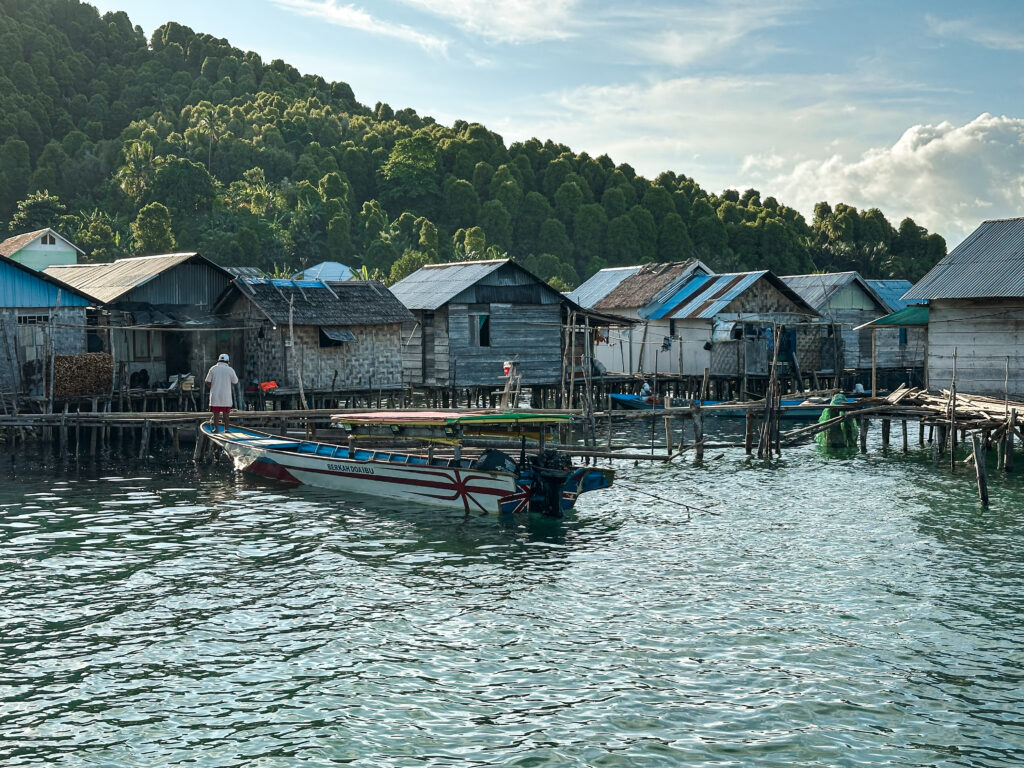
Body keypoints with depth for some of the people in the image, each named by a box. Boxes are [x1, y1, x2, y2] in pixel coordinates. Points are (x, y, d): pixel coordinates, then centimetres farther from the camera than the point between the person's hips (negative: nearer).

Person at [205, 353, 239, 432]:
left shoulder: (213, 368, 1)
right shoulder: (230, 370, -2)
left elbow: (207, 382, 3)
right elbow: (235, 382, 5)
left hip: (215, 395, 1)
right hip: (226, 396, -1)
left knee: (216, 412, 4)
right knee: (225, 412, 5)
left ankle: (216, 428, 1)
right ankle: (226, 428, 4)